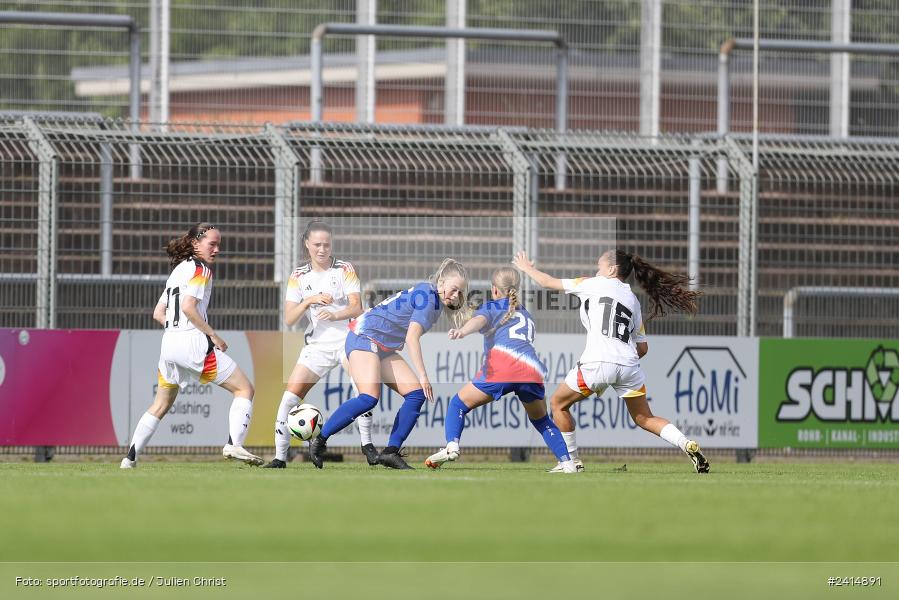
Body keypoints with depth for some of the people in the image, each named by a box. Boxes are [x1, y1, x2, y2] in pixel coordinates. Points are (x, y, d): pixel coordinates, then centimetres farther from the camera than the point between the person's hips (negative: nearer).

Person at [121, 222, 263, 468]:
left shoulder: (178, 270, 20)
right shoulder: (200, 269, -5)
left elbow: (158, 313, 20)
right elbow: (188, 307, -17)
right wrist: (213, 336, -12)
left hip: (169, 341, 8)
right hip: (194, 343, -8)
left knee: (161, 405, 20)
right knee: (244, 389, -3)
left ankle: (130, 457, 16)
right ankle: (234, 444, -20)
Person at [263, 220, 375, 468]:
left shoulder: (345, 269, -1)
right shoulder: (299, 277, 5)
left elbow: (356, 308, -11)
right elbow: (289, 319, -2)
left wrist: (334, 315, -31)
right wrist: (308, 301, -20)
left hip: (347, 338, -2)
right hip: (317, 344, 2)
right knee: (289, 399, -10)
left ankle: (367, 445, -10)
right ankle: (280, 457, -3)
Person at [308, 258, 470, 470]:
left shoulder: (431, 296, 15)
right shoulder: (428, 297, -15)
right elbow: (412, 337, -22)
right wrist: (423, 376, -22)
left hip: (384, 348, 10)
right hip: (365, 336, -10)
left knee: (416, 394, -2)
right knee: (369, 397, -27)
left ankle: (391, 452, -2)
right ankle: (319, 441, -19)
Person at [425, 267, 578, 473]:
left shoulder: (491, 307, 21)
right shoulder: (526, 315, 37)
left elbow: (479, 320, -2)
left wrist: (462, 331, -24)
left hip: (502, 364, -4)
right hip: (533, 369, 4)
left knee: (459, 404, 12)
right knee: (542, 421, 26)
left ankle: (452, 446, -11)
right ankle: (567, 462, 12)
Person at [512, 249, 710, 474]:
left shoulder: (592, 284, 10)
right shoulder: (633, 300, 23)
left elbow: (548, 282, 20)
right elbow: (642, 348, 22)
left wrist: (527, 268, 37)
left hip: (597, 362, -5)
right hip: (629, 366, 5)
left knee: (558, 404, 17)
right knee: (644, 418, 15)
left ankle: (571, 460, 16)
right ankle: (688, 445, -5)